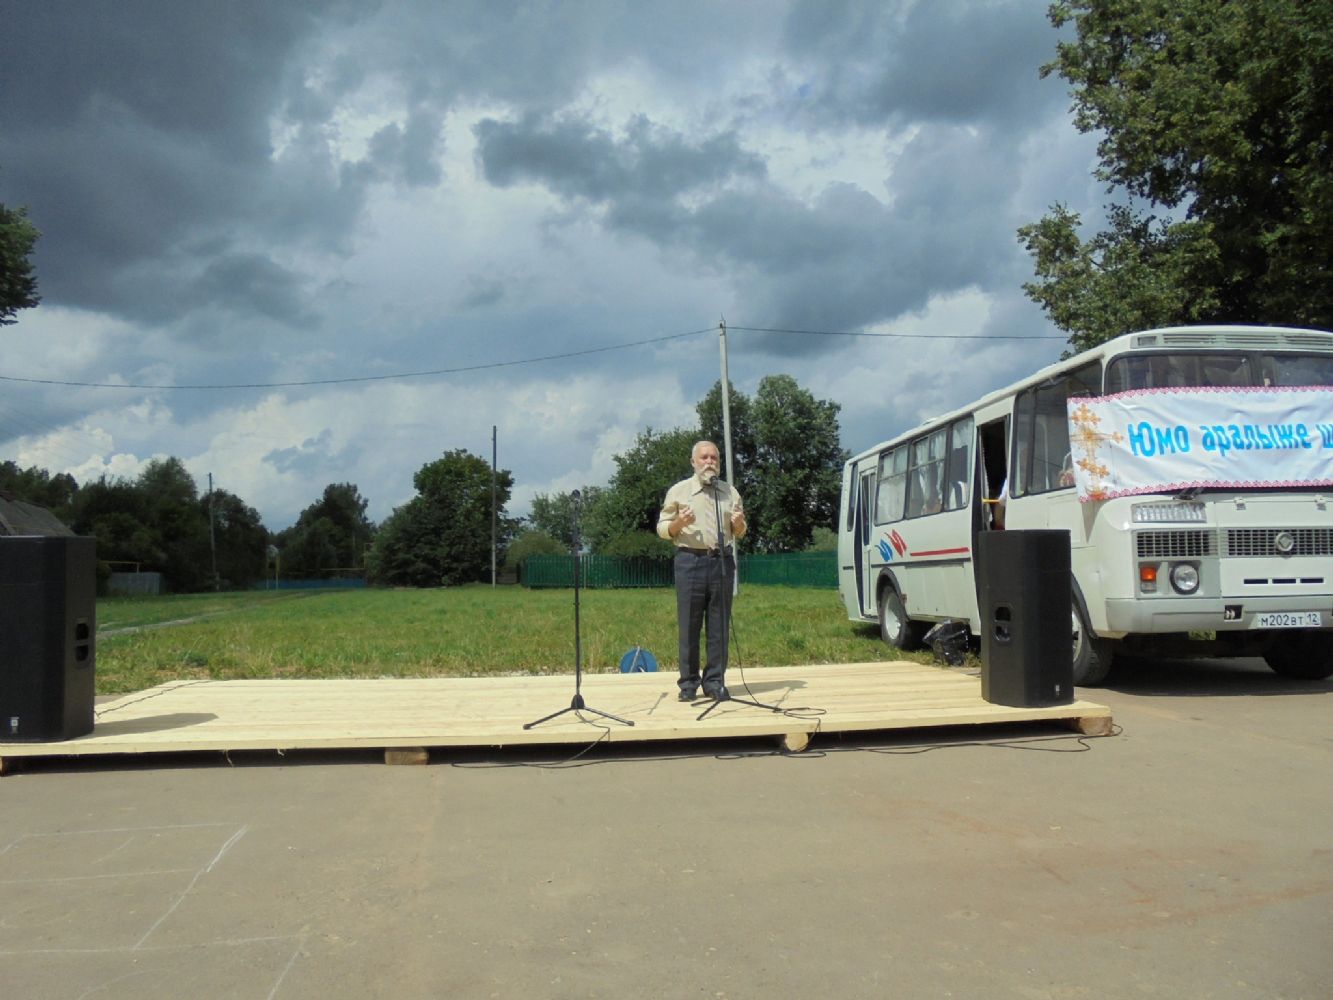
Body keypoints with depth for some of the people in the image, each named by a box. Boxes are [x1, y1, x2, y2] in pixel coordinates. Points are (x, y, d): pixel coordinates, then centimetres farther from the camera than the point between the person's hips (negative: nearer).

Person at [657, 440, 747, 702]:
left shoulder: (729, 492, 14)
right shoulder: (678, 491, 6)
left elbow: (739, 533, 18)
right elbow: (662, 528, 5)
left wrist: (739, 523, -4)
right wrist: (679, 522, -14)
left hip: (722, 560, 3)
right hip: (690, 560, -3)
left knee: (719, 625, 4)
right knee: (689, 625, -1)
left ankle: (715, 681, 12)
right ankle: (688, 683, 7)